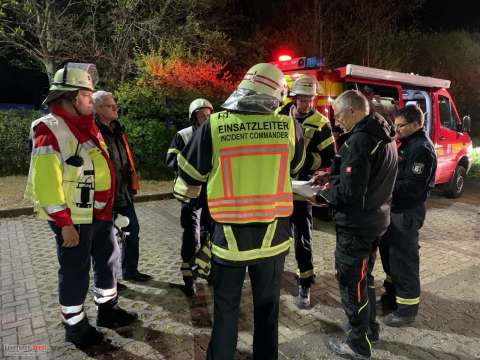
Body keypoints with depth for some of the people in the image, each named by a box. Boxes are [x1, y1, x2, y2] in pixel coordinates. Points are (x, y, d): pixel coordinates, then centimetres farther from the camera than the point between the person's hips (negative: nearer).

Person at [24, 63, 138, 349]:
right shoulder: (50, 129, -17)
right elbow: (46, 181, -23)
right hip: (74, 217, -9)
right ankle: (75, 326, 25)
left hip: (100, 211, 9)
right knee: (76, 271, 5)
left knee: (108, 258, 18)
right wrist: (65, 223, -22)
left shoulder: (86, 125, 11)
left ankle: (108, 309, 37)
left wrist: (108, 205, 20)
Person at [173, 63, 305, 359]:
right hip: (274, 233, 2)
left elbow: (190, 172, 1)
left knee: (226, 307, 18)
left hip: (230, 233, -1)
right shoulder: (289, 126, -8)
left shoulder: (215, 125, -11)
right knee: (268, 305, 20)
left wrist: (184, 195, 22)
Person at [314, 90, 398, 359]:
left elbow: (349, 192, -26)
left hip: (356, 225, -10)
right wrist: (333, 176, 9)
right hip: (376, 219, 10)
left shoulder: (360, 140, -23)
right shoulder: (383, 136, 8)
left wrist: (323, 193, -9)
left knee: (351, 281, 5)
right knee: (364, 276, 23)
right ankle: (370, 328, 40)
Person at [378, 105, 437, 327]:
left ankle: (407, 309, 16)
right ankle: (391, 297, 36)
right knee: (388, 253, 19)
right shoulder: (408, 144, 13)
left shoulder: (422, 149, -18)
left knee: (404, 260, 1)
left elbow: (413, 187, -24)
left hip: (407, 213, -10)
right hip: (396, 209, 10)